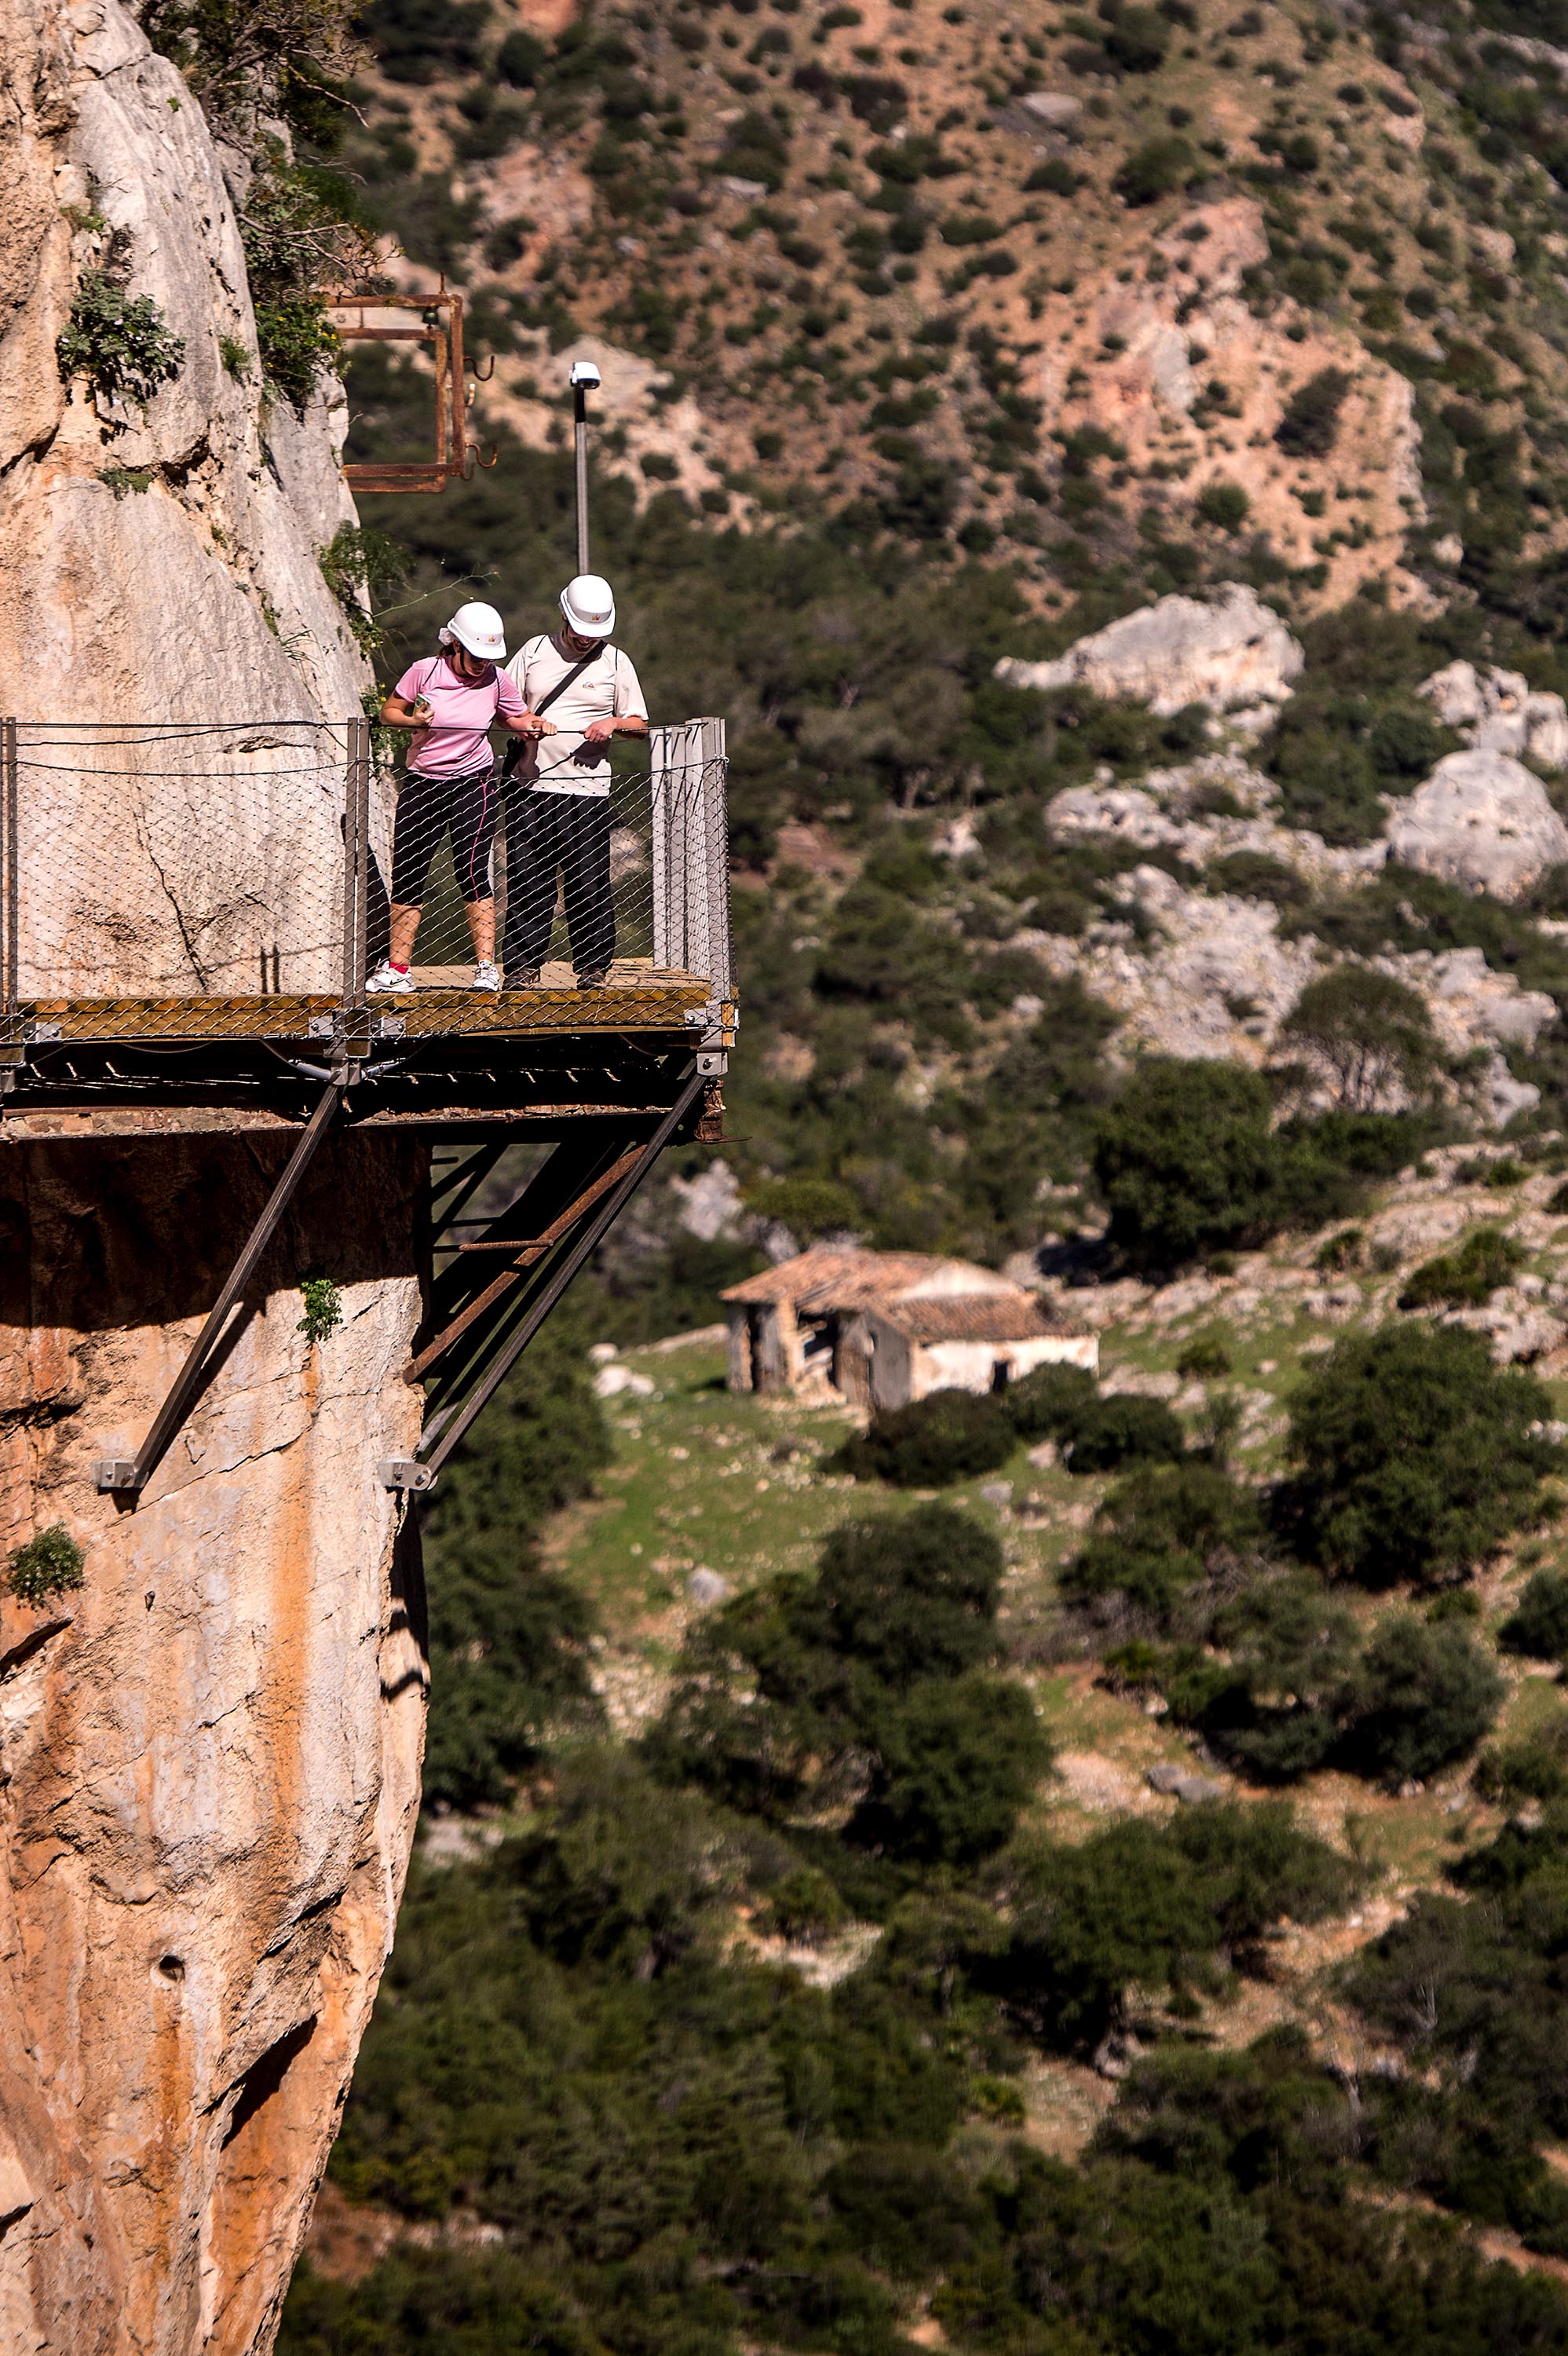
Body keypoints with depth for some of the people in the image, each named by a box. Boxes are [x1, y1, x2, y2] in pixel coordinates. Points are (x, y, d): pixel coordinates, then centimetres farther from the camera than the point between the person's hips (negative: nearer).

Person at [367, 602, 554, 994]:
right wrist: (413, 720, -18)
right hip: (421, 784, 1)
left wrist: (535, 725, -13)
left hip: (473, 783, -1)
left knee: (472, 872, -12)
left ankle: (486, 967, -9)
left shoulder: (497, 680, -4)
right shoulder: (424, 672, -7)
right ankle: (396, 968, 13)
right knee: (407, 875, 3)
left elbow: (518, 719, 10)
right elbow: (388, 711, 3)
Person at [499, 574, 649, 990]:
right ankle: (522, 965, 4)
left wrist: (613, 723, -10)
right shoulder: (534, 652, 10)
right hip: (532, 785, 1)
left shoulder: (615, 662, 9)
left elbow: (640, 724, 12)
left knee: (589, 883, -4)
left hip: (588, 789, -1)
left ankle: (594, 966, 6)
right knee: (527, 881, -2)